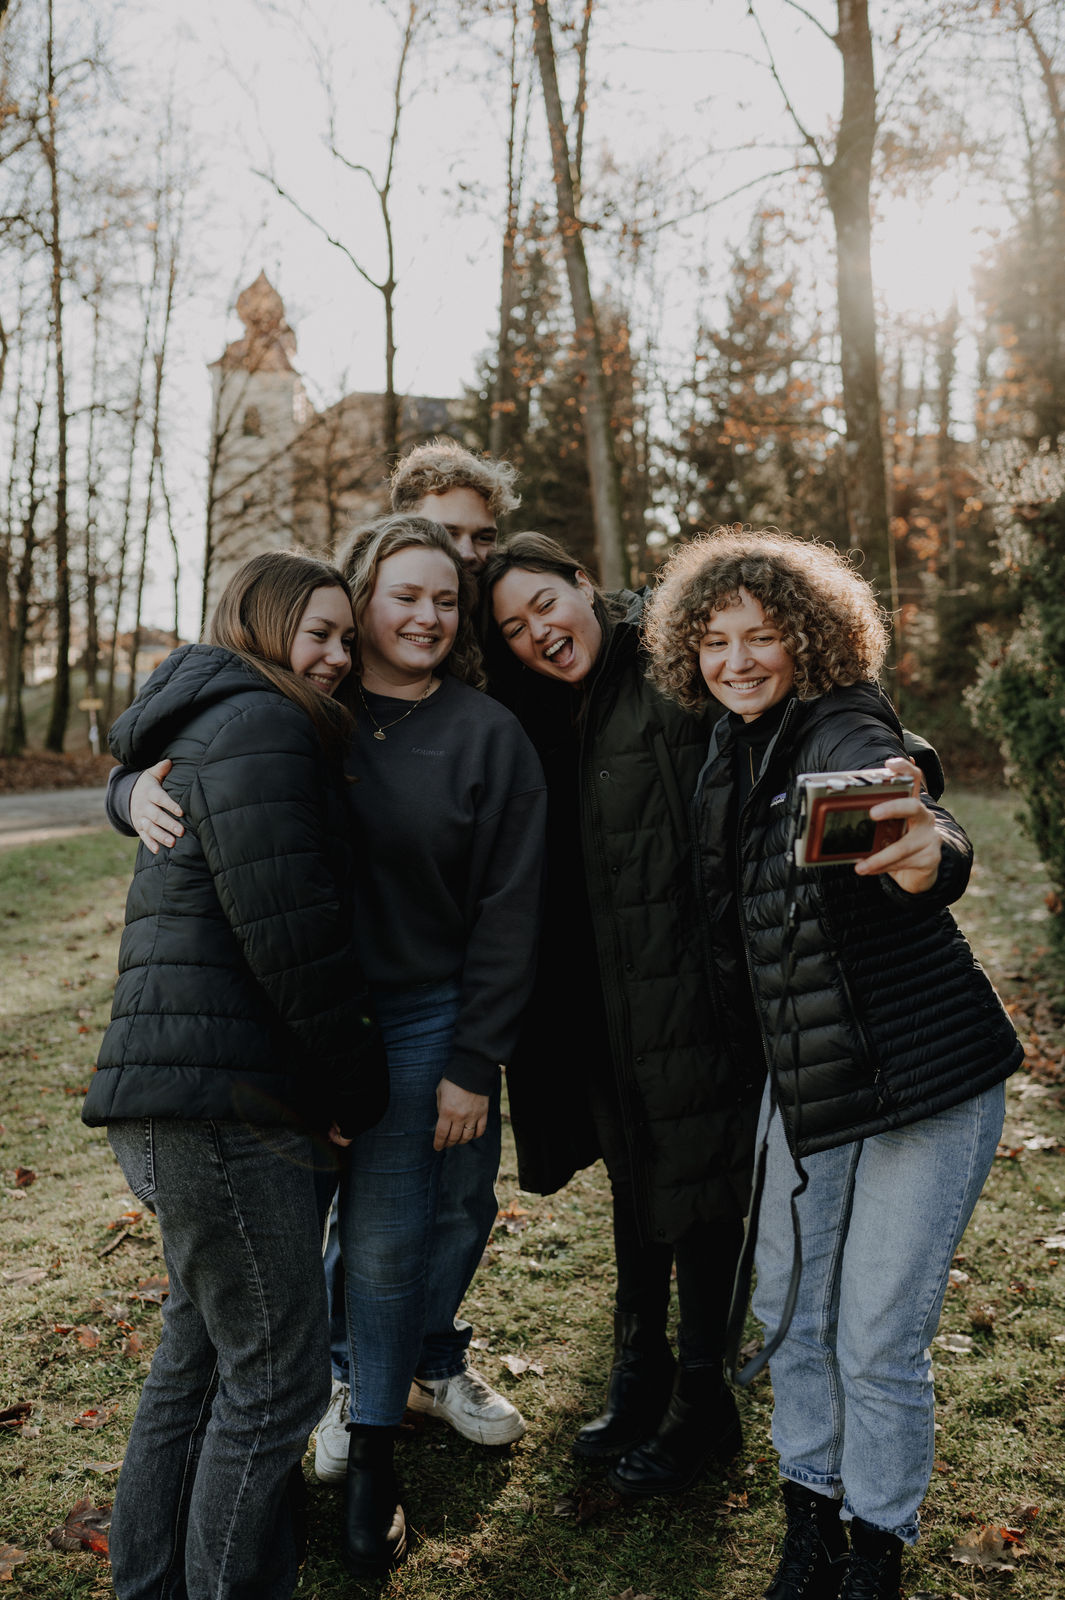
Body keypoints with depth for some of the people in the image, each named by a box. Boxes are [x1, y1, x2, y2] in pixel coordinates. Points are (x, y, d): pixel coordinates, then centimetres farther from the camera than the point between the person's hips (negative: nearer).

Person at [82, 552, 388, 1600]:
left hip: (183, 1104, 11)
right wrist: (357, 1093, -9)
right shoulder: (258, 726, -11)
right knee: (274, 1379, -1)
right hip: (224, 1101, -11)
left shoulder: (203, 731, 22)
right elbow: (288, 934, -19)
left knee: (200, 1351, 21)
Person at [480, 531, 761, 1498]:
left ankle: (704, 1404, 26)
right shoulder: (541, 721, 10)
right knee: (634, 1180, 21)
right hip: (604, 1004, 7)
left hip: (691, 986, -7)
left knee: (698, 1186, 6)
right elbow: (541, 886, 11)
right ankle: (641, 1375, 40)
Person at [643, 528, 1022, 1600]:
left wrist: (926, 856, -61)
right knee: (788, 1308, 16)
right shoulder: (733, 752, 3)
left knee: (877, 1341, 2)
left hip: (924, 1082, -6)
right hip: (802, 1078, 7)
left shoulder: (845, 735, -20)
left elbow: (912, 827, -40)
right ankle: (810, 1510, 38)